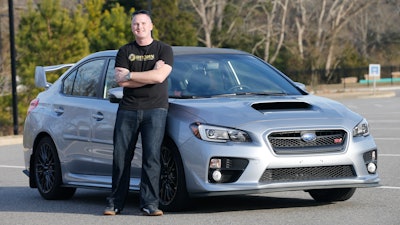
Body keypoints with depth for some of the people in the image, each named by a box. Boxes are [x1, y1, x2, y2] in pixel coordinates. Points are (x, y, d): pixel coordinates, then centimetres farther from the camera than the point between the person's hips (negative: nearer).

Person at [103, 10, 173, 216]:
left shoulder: (164, 50, 6)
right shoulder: (124, 52, 12)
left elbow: (160, 76, -11)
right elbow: (121, 81, -2)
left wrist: (129, 75, -7)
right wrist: (149, 76, -8)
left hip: (155, 108, -2)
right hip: (128, 109, 2)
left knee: (151, 156, -11)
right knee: (120, 156, 1)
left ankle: (149, 203, -10)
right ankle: (115, 202, 8)